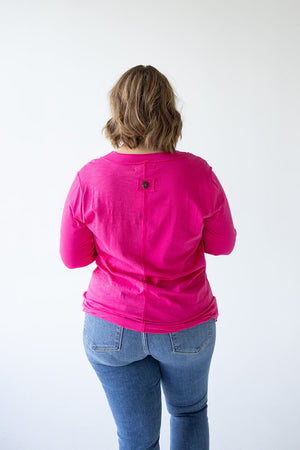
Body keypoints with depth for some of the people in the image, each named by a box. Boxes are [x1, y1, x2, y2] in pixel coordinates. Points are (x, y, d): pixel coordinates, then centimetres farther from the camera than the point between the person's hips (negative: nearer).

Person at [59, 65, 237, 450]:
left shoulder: (89, 179, -17)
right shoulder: (198, 173, -18)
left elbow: (72, 257, -5)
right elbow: (222, 244, -4)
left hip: (113, 329, 0)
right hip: (185, 329, 1)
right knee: (190, 410, 31)